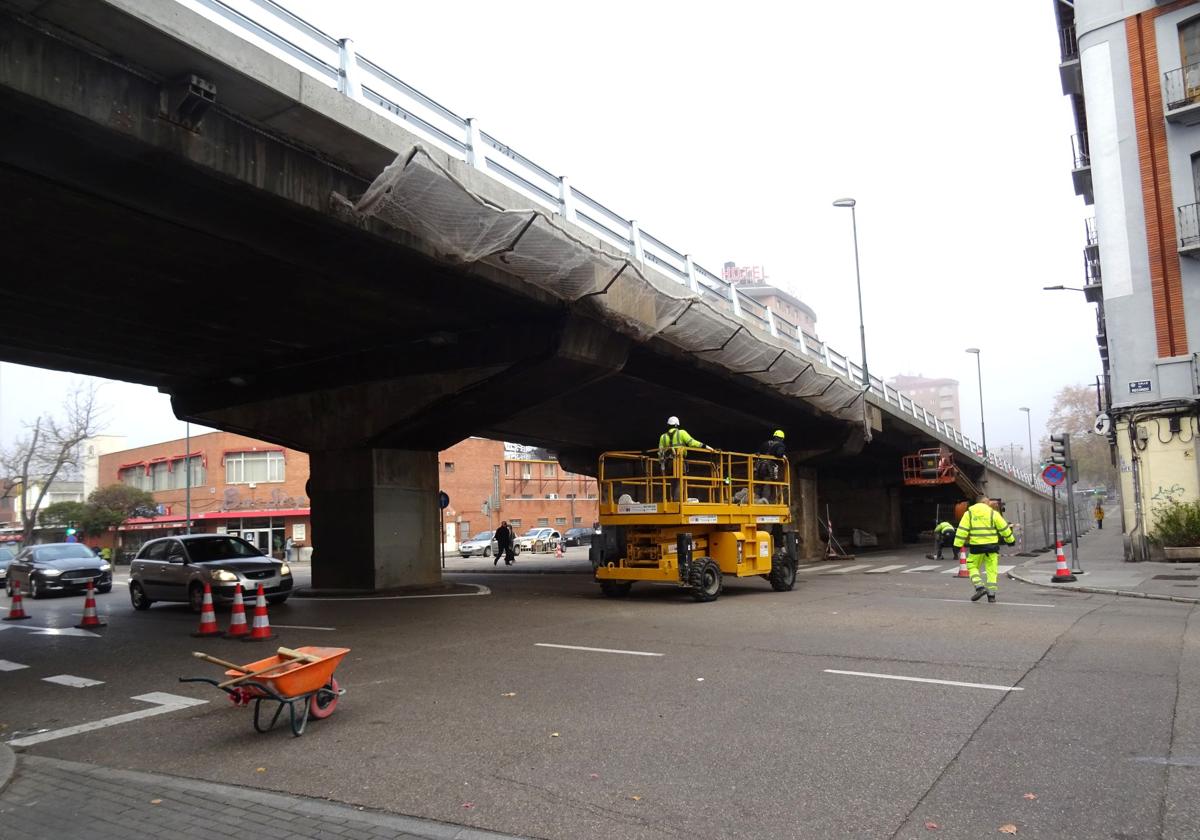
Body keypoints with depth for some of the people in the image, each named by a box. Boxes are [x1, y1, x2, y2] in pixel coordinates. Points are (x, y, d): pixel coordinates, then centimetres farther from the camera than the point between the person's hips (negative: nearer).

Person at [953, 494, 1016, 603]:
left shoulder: (969, 513, 4)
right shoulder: (993, 513, 3)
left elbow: (962, 530, -3)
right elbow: (1003, 527, 7)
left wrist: (957, 545, -4)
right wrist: (1010, 540, 21)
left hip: (976, 546, 0)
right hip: (991, 545, 0)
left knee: (972, 567, 13)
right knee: (991, 570, 7)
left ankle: (979, 587, -7)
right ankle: (991, 595, 7)